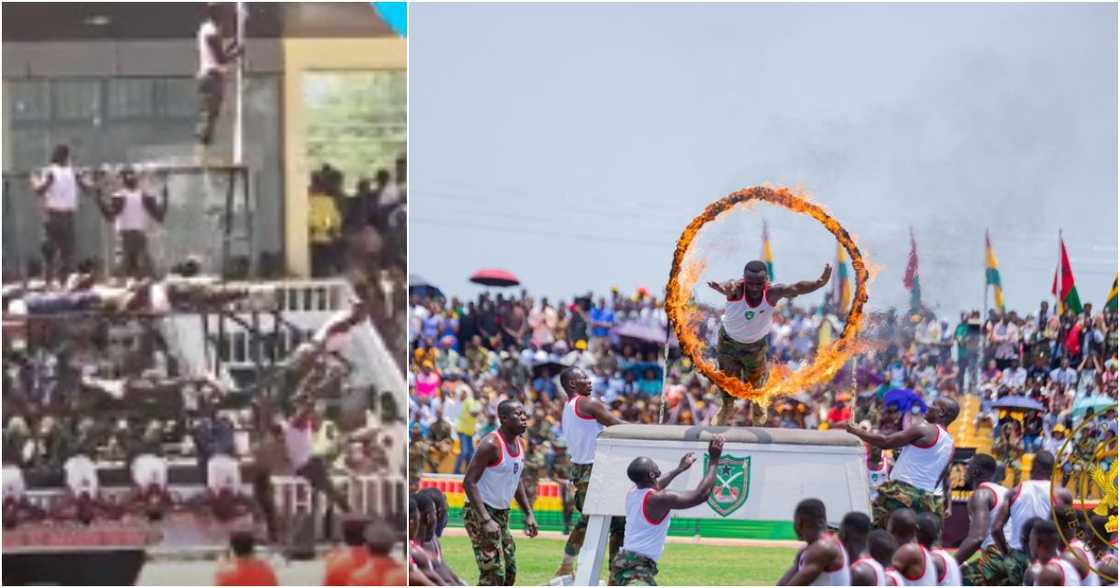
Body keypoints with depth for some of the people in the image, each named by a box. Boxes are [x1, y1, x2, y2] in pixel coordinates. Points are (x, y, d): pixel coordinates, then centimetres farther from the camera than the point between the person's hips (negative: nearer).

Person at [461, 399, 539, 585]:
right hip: (479, 513, -9)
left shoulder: (519, 444, 6)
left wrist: (529, 514, 13)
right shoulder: (491, 444, -20)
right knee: (493, 575, -13)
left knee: (509, 572, 13)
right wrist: (485, 520, -30)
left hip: (502, 514, 9)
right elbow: (469, 482, -24)